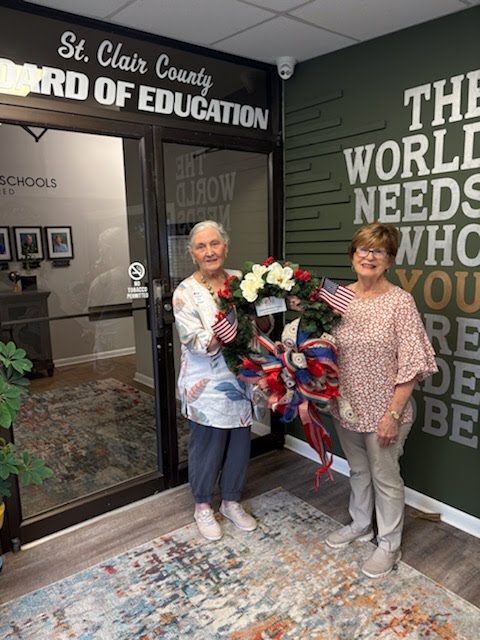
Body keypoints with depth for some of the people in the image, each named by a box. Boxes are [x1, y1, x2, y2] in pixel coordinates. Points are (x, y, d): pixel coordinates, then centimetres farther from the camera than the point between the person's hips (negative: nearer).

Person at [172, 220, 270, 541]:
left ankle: (232, 501, 41)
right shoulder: (186, 292, -13)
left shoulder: (240, 280, 0)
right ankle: (203, 506, 37)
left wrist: (260, 313, -19)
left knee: (239, 443, 18)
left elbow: (264, 327, 3)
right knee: (207, 447, 12)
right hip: (208, 386, -4)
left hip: (242, 381, 5)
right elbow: (199, 344, -20)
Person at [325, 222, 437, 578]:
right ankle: (360, 525, 46)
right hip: (347, 405, 5)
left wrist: (393, 414, -16)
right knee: (358, 470, 23)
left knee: (385, 477, 13)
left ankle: (390, 545, 35)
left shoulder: (400, 302, -15)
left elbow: (412, 365, -15)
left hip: (383, 410, -4)